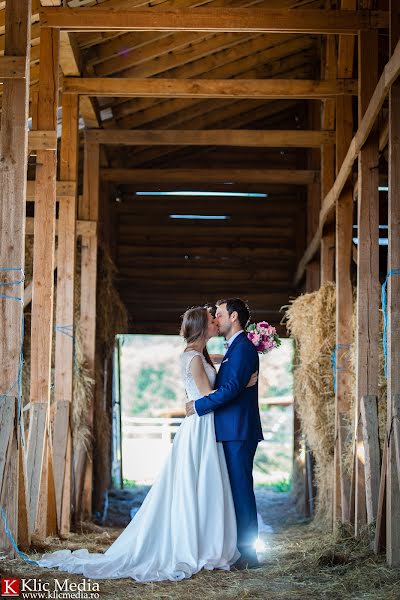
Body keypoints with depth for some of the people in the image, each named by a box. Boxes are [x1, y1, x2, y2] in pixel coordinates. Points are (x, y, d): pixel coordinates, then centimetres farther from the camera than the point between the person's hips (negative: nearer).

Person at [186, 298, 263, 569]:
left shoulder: (243, 348, -12)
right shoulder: (235, 348, 21)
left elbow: (233, 387, -21)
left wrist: (199, 405, -15)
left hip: (239, 432, -10)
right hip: (233, 431, 10)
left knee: (240, 489, -7)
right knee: (237, 489, 11)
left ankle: (247, 554, -3)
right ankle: (244, 551, 16)